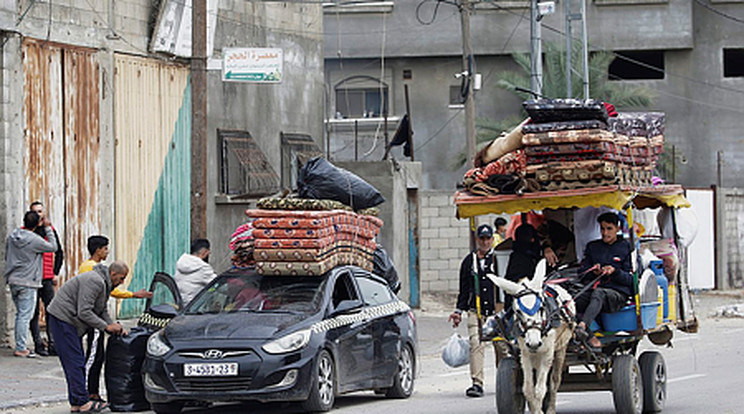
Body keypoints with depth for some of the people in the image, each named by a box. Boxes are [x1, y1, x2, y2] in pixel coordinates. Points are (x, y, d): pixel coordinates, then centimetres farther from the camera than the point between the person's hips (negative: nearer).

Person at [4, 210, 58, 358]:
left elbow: (7, 256, 15)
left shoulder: (12, 237, 4)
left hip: (13, 281, 7)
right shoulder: (35, 240, -16)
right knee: (25, 316, -4)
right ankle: (20, 348, -4)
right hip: (28, 283, -7)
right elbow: (53, 247, -3)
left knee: (20, 314, 15)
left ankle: (20, 346, 17)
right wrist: (47, 228, 3)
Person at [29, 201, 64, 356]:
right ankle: (38, 344, 2)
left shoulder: (50, 230, 11)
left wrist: (55, 273, 10)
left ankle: (52, 344, 0)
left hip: (47, 279, 2)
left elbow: (59, 253, 18)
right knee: (34, 312, -1)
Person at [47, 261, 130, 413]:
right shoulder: (95, 281, -21)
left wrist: (114, 326, 2)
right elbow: (84, 312, -25)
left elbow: (102, 311, 19)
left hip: (70, 321, 11)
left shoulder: (104, 284, 14)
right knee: (74, 362, -11)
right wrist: (106, 327, -19)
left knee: (77, 363, 10)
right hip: (62, 319, -11)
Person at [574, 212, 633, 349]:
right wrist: (593, 273, -4)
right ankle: (590, 338, -35)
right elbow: (582, 275, 19)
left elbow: (631, 279, 5)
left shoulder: (626, 248, 11)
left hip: (618, 293, -4)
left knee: (598, 293, -40)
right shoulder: (592, 247, 22)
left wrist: (615, 272, -14)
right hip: (592, 289, 4)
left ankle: (582, 326, -63)